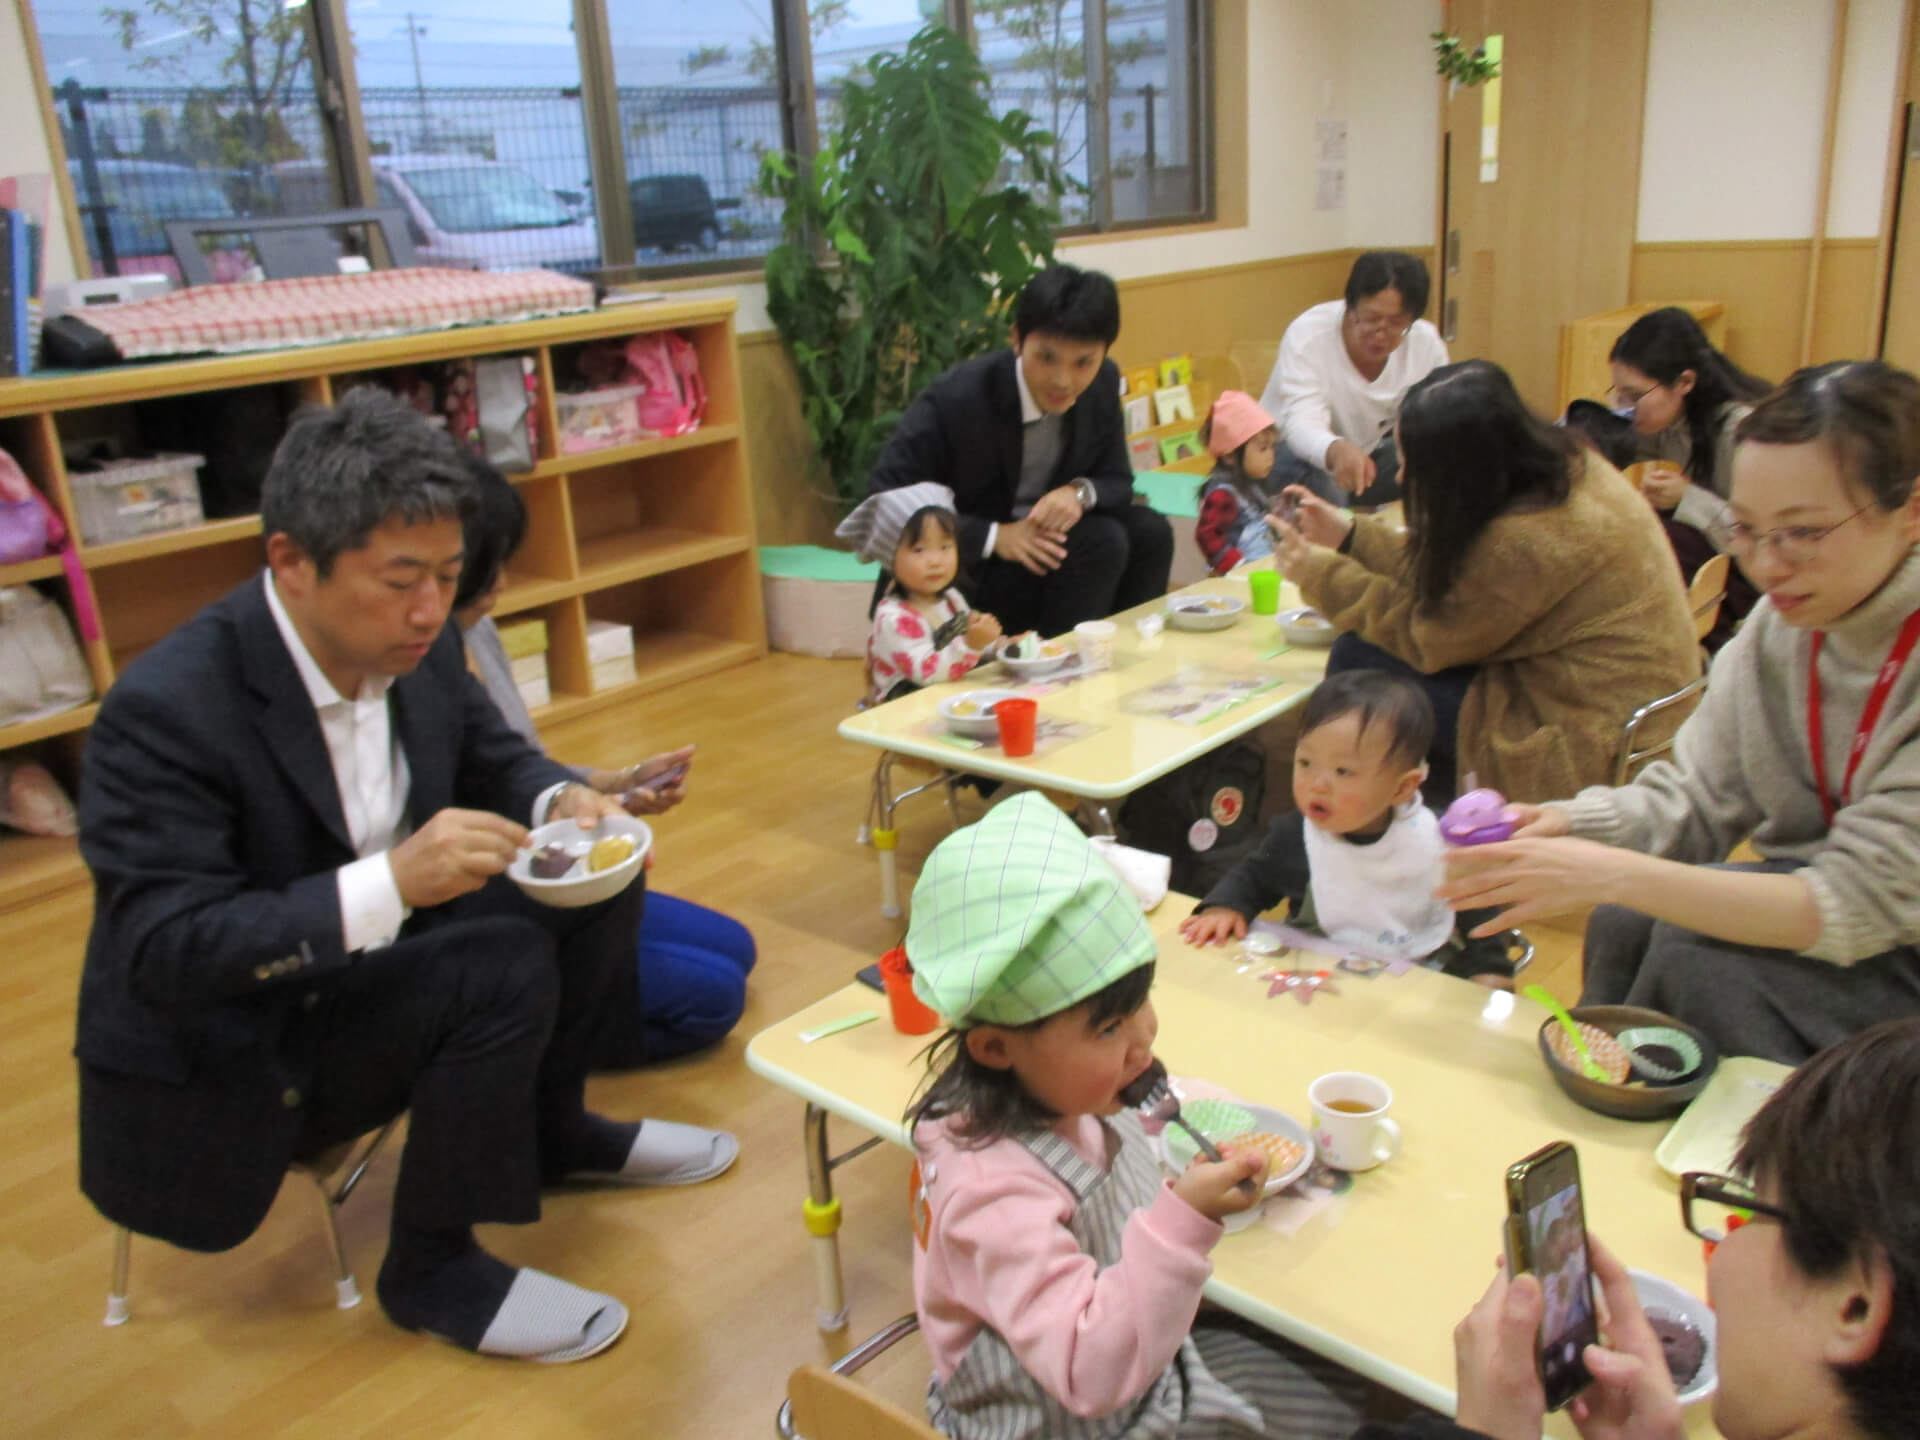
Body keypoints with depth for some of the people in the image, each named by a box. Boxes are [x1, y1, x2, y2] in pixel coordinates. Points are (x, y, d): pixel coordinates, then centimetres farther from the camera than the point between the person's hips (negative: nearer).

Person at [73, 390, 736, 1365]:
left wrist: (560, 802, -15)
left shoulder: (415, 647, -8)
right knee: (502, 964, -28)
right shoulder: (166, 709, -29)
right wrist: (390, 882, -43)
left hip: (374, 963, 8)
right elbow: (166, 952, -32)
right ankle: (433, 1270, -6)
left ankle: (549, 1126, 18)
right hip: (220, 1067, -7)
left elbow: (492, 756, 8)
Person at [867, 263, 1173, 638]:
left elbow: (1117, 480, 4)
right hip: (962, 572, -6)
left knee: (1149, 532, -16)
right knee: (1101, 542, -25)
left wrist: (1081, 492, -22)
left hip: (1044, 540, 6)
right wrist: (993, 536, -27)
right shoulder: (955, 397, -22)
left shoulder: (1103, 383, -7)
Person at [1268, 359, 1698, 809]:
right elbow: (1452, 574, 8)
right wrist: (1350, 535, 9)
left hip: (1588, 746, -10)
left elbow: (1427, 638, -14)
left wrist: (1318, 573, -7)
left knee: (1357, 661, -9)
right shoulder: (1566, 467, -1)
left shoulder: (1527, 542, -28)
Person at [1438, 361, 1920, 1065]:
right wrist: (1564, 825, -25)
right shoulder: (1787, 620, -6)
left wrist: (1615, 874, -38)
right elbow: (1695, 796, -4)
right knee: (1625, 926, -18)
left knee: (1697, 955, -26)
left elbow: (1858, 905, -29)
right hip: (1822, 916, 5)